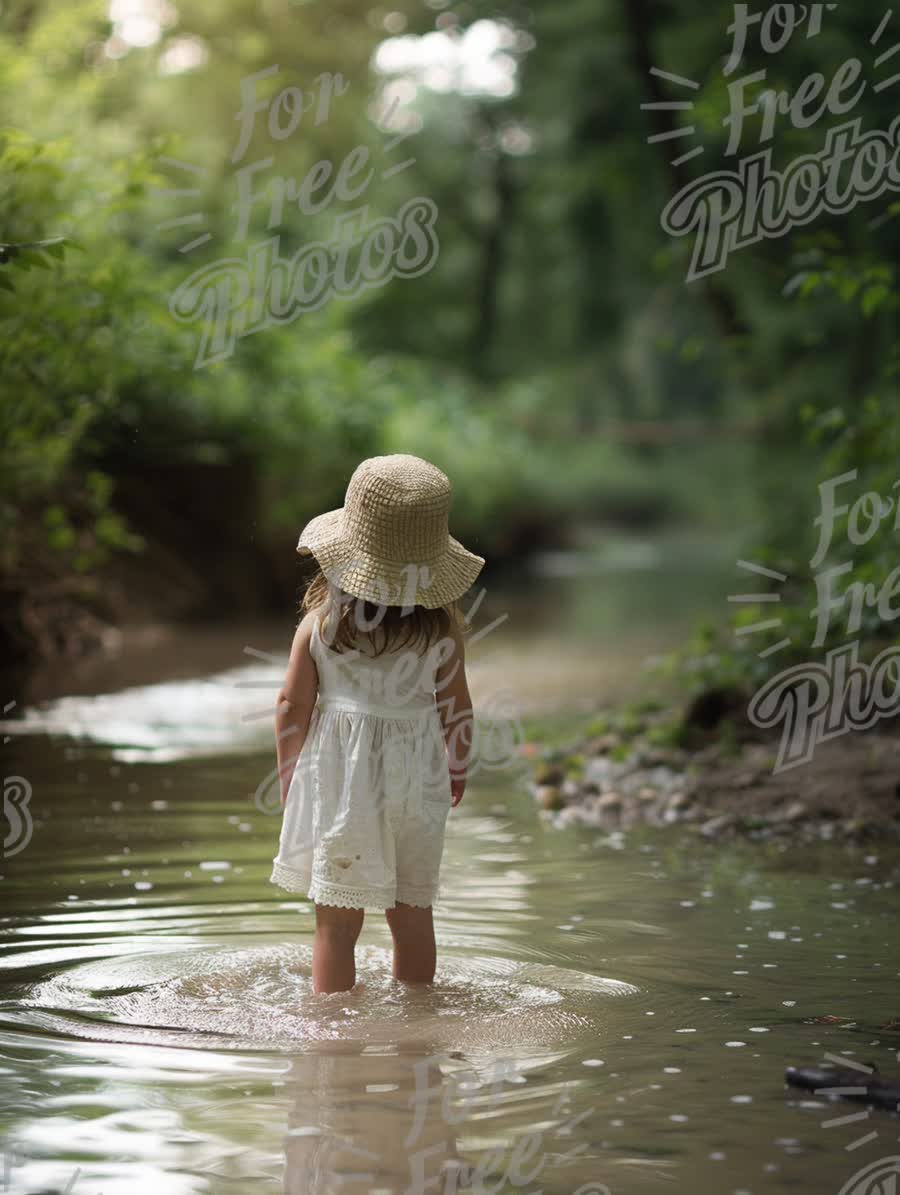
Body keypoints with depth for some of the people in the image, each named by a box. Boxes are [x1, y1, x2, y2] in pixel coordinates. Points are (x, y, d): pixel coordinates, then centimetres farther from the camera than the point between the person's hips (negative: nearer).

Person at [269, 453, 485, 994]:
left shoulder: (322, 620, -9)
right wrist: (459, 767, 18)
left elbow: (292, 704, -4)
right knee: (413, 913, 14)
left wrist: (289, 773, 10)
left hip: (337, 779, -1)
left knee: (337, 922, 4)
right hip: (415, 781, 1)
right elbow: (456, 707, 1)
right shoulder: (444, 625, -7)